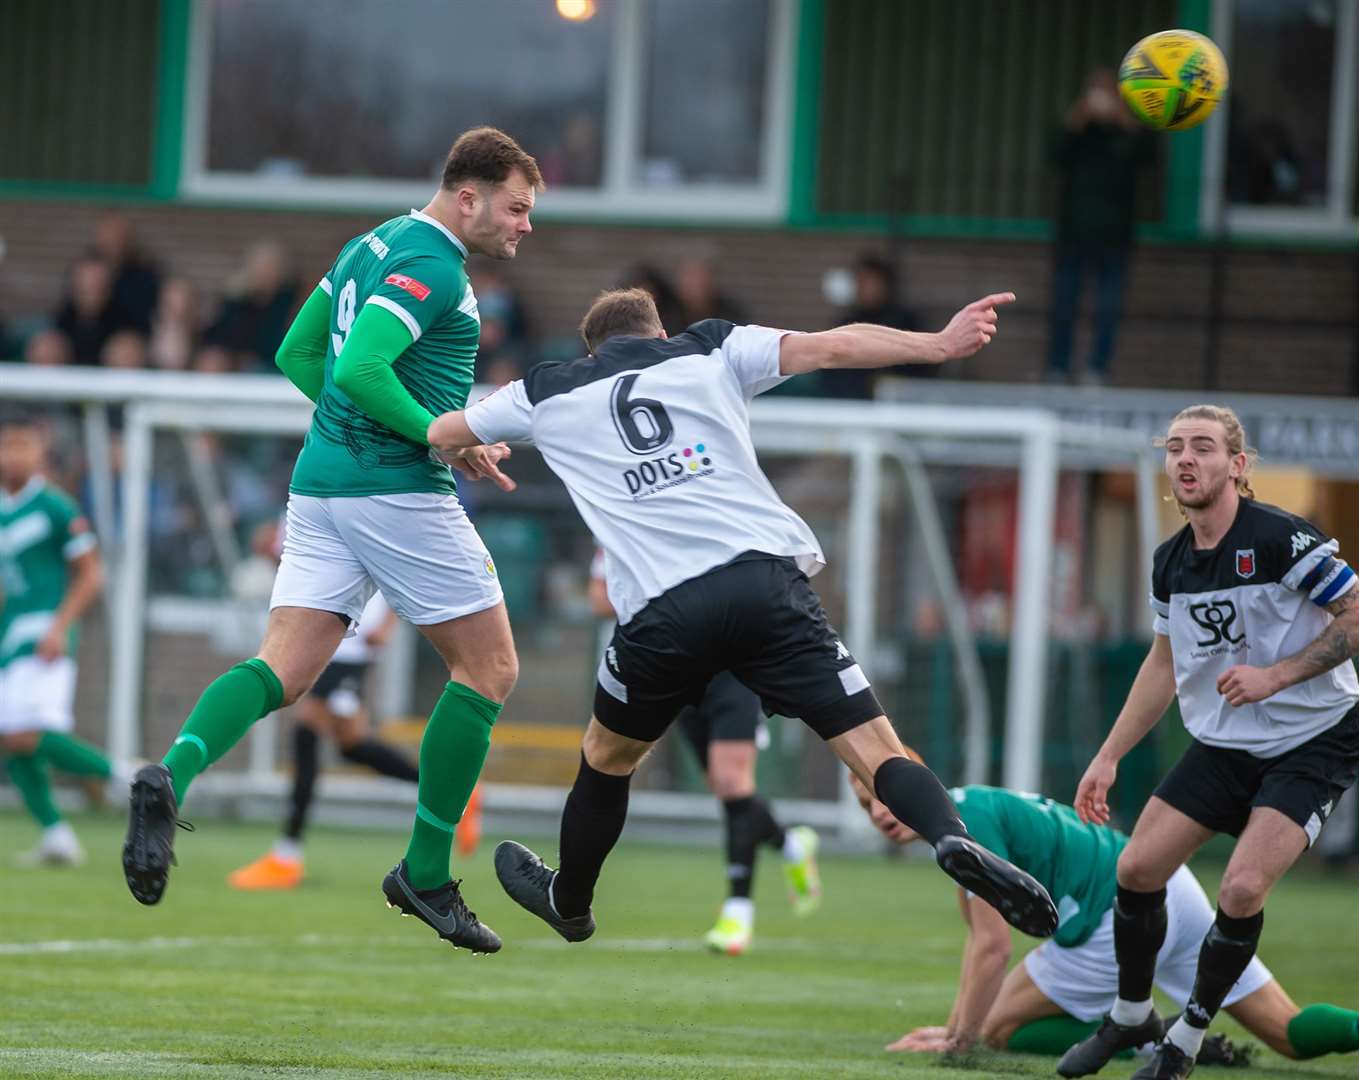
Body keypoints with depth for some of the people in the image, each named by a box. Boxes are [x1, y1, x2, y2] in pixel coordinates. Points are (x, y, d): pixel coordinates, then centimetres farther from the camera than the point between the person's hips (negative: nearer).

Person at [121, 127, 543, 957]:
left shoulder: (375, 245, 18)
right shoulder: (432, 265, -12)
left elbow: (297, 353, 24)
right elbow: (361, 369, -24)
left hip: (323, 482, 9)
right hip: (397, 489, -9)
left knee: (282, 673, -2)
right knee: (489, 669, 5)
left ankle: (174, 774, -31)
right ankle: (427, 873, 7)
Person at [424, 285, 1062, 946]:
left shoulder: (548, 394, 22)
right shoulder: (712, 352, 20)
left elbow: (437, 434, 37)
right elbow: (832, 347, 7)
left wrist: (473, 446, 59)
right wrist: (939, 345, 10)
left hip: (661, 608, 1)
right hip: (766, 580, -1)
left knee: (606, 760, 28)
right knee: (879, 753, -4)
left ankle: (568, 903, 47)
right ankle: (952, 840, -32)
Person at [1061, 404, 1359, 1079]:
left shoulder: (1282, 538, -19)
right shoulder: (1171, 562, 3)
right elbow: (1164, 664, 17)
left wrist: (1277, 675, -23)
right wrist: (1108, 757, 15)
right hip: (1223, 744, 7)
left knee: (1243, 889, -20)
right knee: (1137, 870, -1)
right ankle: (1131, 1015, 24)